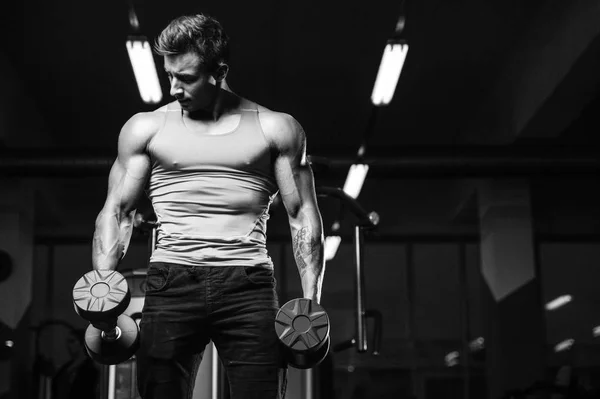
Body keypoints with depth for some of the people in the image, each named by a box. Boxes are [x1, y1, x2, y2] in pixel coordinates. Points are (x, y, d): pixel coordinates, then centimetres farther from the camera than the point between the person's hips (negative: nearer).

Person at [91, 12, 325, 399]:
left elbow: (303, 215, 8)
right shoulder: (146, 127, 12)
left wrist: (311, 300, -2)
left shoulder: (275, 128, 8)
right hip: (171, 282, 1)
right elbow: (117, 211, 12)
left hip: (248, 284, -1)